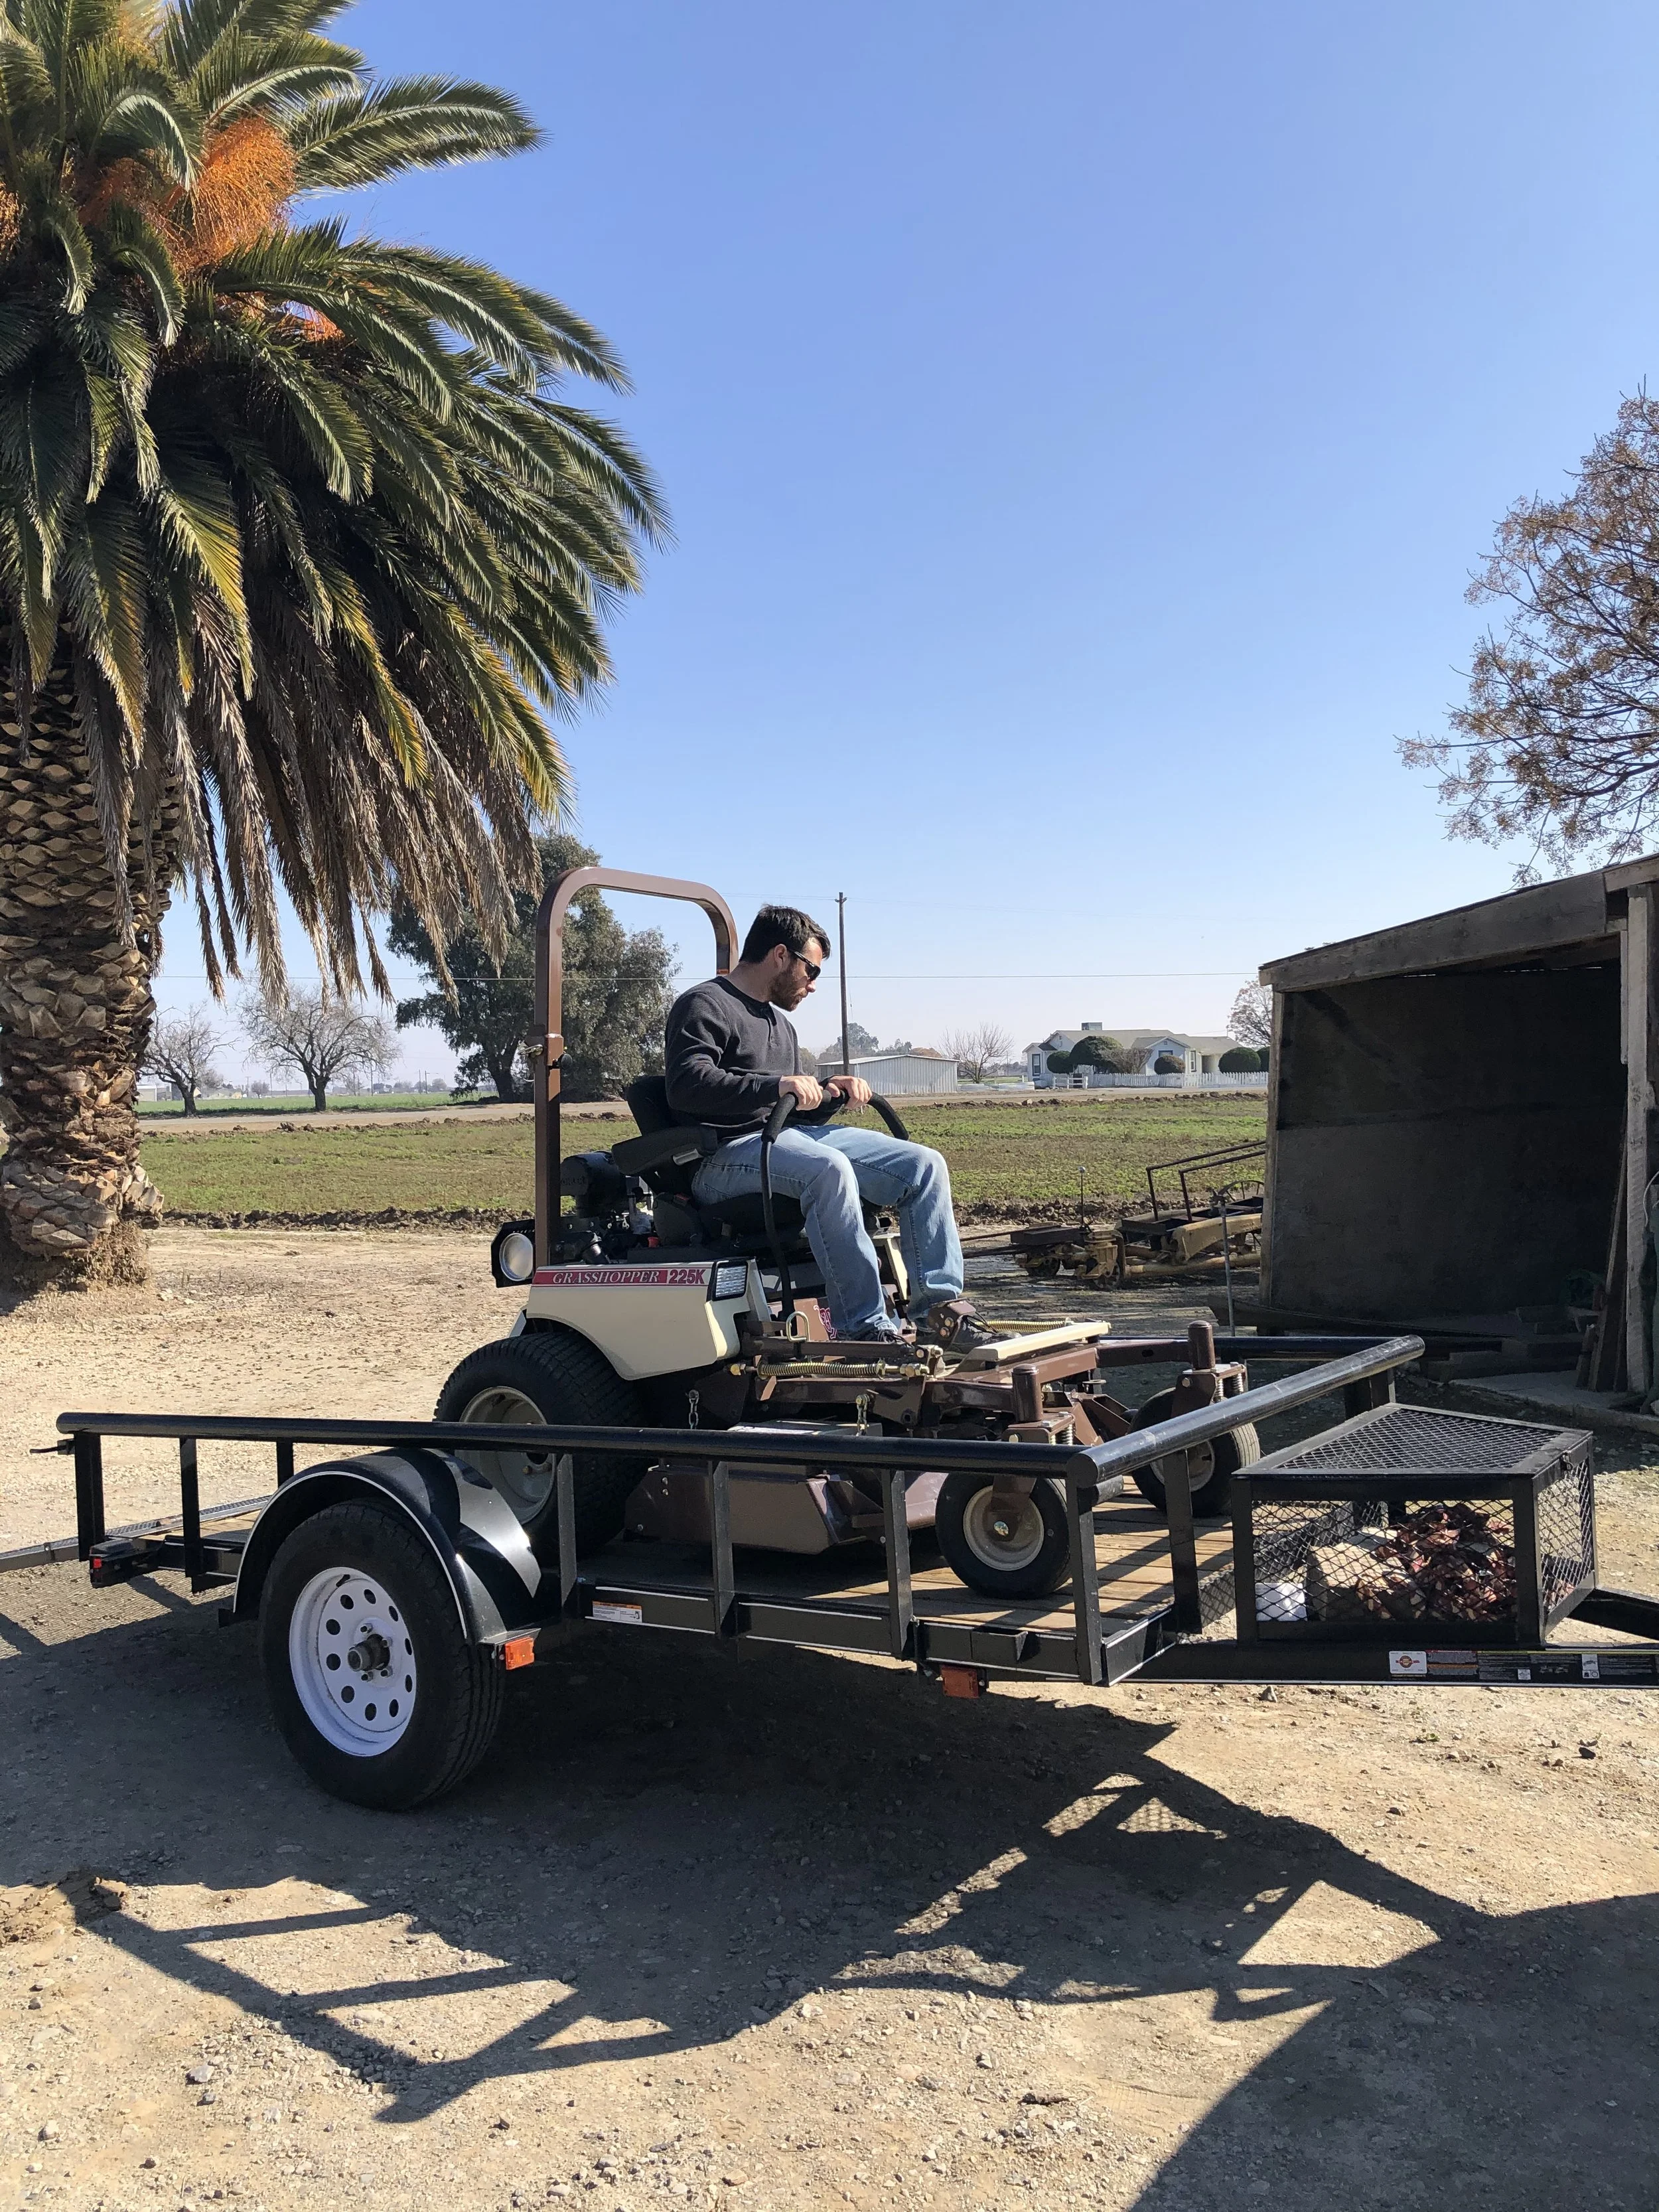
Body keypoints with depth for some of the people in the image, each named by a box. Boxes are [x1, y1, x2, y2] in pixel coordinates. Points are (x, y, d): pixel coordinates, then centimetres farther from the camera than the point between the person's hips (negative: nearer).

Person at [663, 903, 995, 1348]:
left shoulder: (780, 1022, 28)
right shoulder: (704, 1005, -1)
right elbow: (688, 1085, -19)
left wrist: (829, 1094, 7)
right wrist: (777, 1085, -27)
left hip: (791, 1137, 9)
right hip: (724, 1154, -9)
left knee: (924, 1165, -4)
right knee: (829, 1169, -38)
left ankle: (939, 1311, -9)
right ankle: (866, 1329, -33)